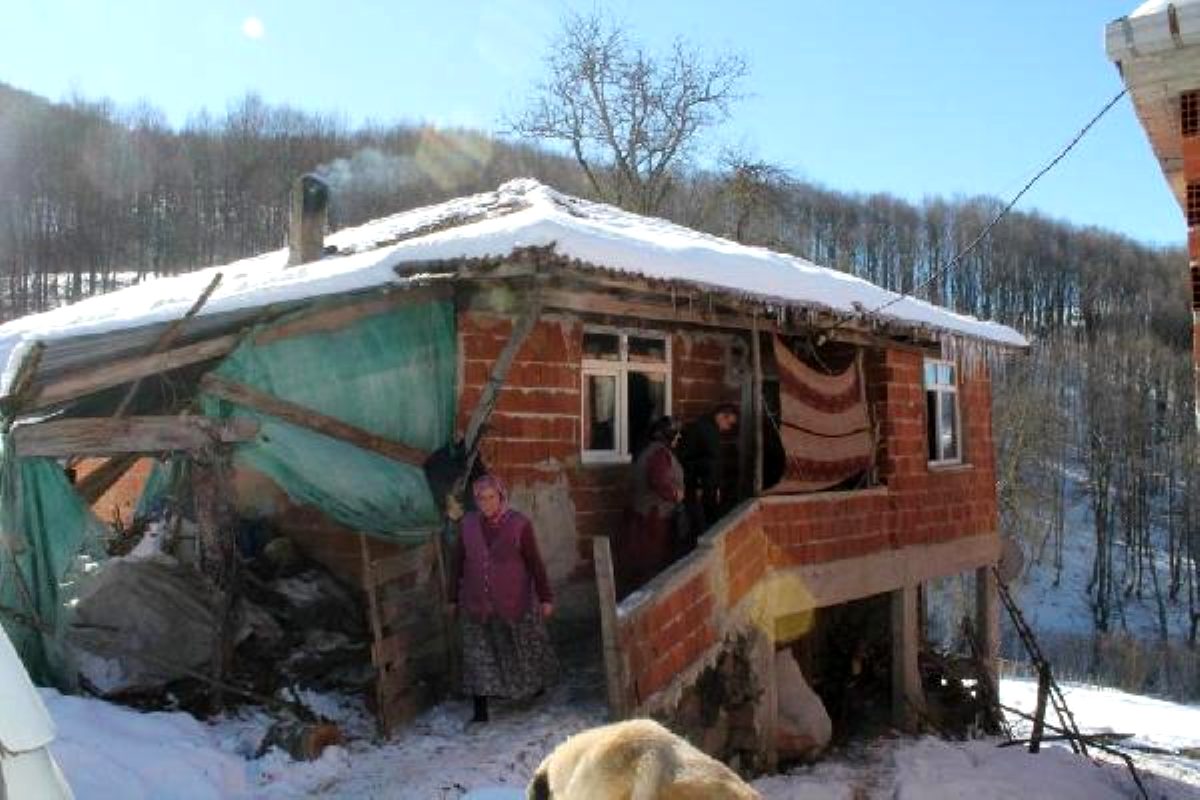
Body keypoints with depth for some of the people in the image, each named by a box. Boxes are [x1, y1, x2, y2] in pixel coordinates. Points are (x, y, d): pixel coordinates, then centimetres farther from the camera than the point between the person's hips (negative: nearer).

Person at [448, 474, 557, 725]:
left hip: (514, 601, -2)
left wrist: (545, 598, -4)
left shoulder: (519, 524, -10)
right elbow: (457, 562, 7)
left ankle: (537, 683, 42)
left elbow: (535, 563, -6)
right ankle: (480, 709, 7)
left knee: (525, 647, 15)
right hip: (476, 603, 2)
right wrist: (454, 598, 9)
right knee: (478, 656, 1)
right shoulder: (468, 523, -1)